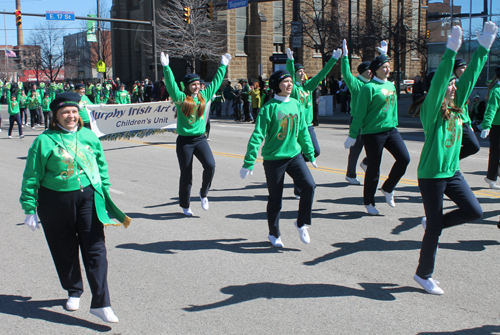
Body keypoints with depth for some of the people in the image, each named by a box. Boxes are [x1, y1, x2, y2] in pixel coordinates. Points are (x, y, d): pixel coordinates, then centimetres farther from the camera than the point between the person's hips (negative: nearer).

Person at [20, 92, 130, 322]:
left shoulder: (89, 136, 6)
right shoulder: (44, 141, -4)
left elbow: (102, 167, 16)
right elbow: (31, 178, -1)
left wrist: (105, 197, 14)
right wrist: (30, 209, -3)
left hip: (89, 198, 2)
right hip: (56, 202, -1)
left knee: (95, 250, -6)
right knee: (65, 250, 12)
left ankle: (100, 303, -3)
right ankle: (74, 292, 36)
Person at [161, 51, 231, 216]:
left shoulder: (204, 95, 8)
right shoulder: (180, 98, -4)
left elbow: (216, 82, 17)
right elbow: (171, 84, -15)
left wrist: (223, 65, 22)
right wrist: (166, 67, -25)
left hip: (200, 139, 3)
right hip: (184, 141, -3)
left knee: (210, 165, -17)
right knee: (186, 174, 3)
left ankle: (203, 193, 9)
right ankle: (185, 205, 20)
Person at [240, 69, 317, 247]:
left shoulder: (296, 104, 6)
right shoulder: (269, 107, -11)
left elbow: (303, 131, 17)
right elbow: (258, 135, -14)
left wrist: (310, 154, 20)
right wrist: (248, 162, -17)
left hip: (294, 155, 5)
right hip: (273, 158, -4)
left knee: (309, 185, -14)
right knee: (275, 199, 5)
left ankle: (301, 223, 8)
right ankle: (274, 234, 27)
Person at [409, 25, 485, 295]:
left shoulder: (457, 107, 6)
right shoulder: (431, 111, -15)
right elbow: (438, 82, -30)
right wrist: (451, 51, -35)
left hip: (453, 172, 8)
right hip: (431, 175, -7)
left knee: (474, 211, 0)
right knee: (434, 229, 1)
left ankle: (432, 224, 23)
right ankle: (423, 274, 20)